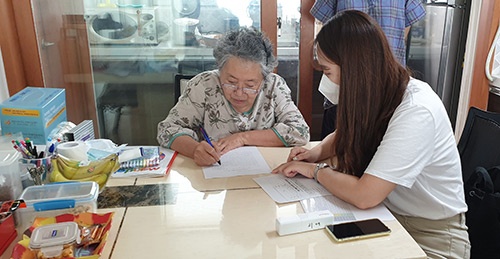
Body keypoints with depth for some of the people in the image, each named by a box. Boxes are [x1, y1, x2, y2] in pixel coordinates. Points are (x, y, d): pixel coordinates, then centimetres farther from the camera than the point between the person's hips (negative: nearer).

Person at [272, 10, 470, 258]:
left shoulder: (417, 113, -28)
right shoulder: (375, 93, -4)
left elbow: (364, 195, -31)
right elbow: (343, 135, 16)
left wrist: (314, 170, -15)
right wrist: (316, 153, -4)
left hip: (430, 237, -6)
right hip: (389, 216, 6)